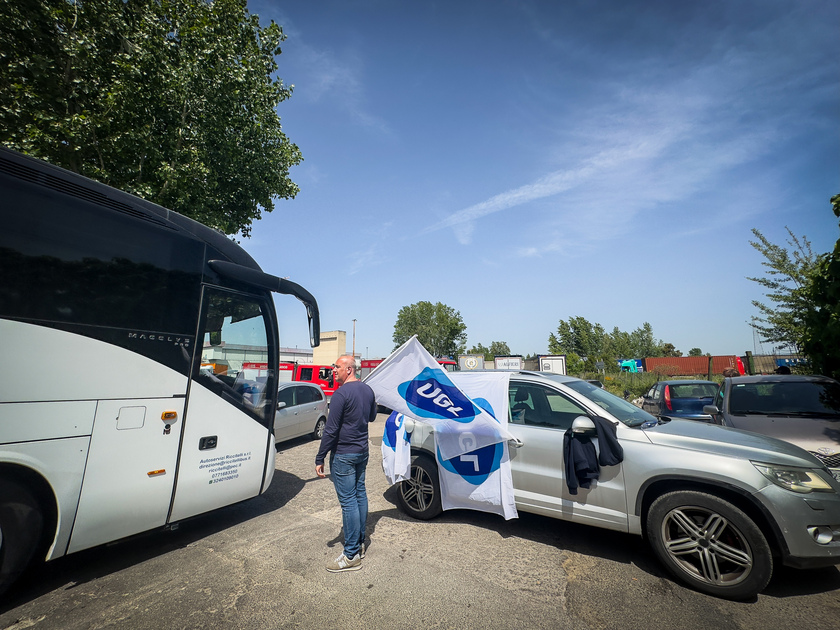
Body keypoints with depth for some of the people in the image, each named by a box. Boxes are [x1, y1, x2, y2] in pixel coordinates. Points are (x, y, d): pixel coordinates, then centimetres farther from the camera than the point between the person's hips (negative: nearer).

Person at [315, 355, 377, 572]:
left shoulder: (341, 393, -21)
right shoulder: (367, 390, 4)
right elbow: (372, 417, 19)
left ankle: (352, 556, 10)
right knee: (360, 494, 17)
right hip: (362, 451, 8)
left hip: (343, 455, -8)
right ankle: (360, 542, 31)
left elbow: (330, 430, -20)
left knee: (348, 501, 0)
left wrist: (320, 459, -14)